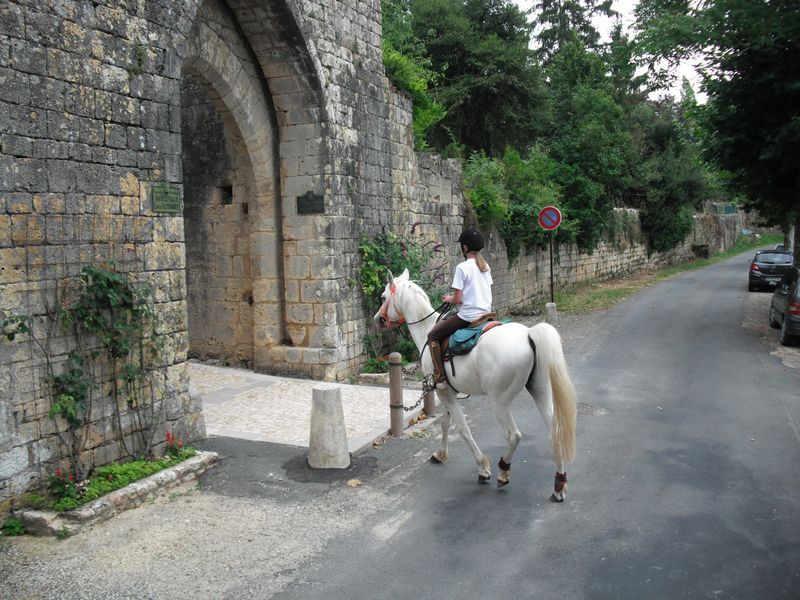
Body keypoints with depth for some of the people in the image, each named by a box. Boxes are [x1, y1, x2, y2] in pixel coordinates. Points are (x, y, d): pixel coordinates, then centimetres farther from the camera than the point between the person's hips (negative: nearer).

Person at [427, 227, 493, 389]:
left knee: (433, 335, 5)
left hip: (468, 315, -8)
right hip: (486, 313, 8)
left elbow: (457, 299, -16)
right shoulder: (486, 266, 8)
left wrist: (448, 299, 6)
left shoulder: (462, 267, -14)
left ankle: (439, 377, -4)